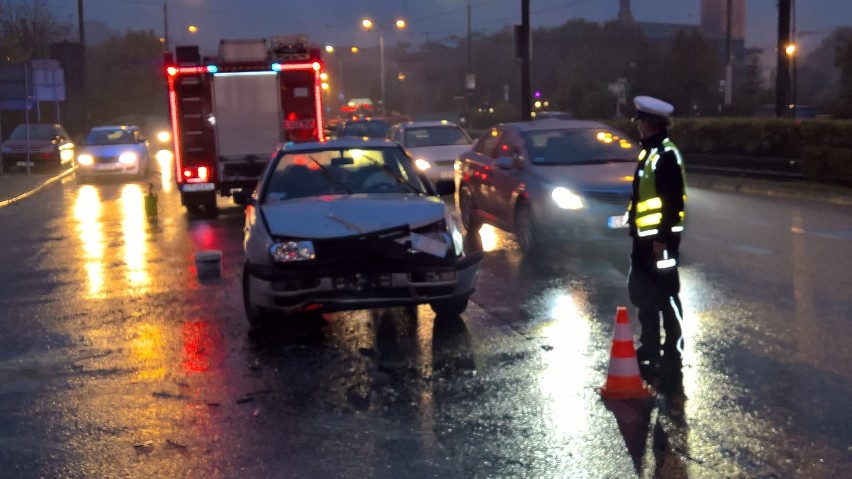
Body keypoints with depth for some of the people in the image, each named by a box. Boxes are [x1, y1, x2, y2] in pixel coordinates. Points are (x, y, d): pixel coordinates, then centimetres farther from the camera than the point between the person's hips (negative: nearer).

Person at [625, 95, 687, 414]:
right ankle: (648, 358, 30)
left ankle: (672, 364, 0)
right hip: (644, 237, 11)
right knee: (643, 298, 18)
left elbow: (674, 200, -20)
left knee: (667, 300, -5)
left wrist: (663, 237, -21)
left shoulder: (667, 154, -16)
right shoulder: (649, 152, 15)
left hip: (660, 239, -11)